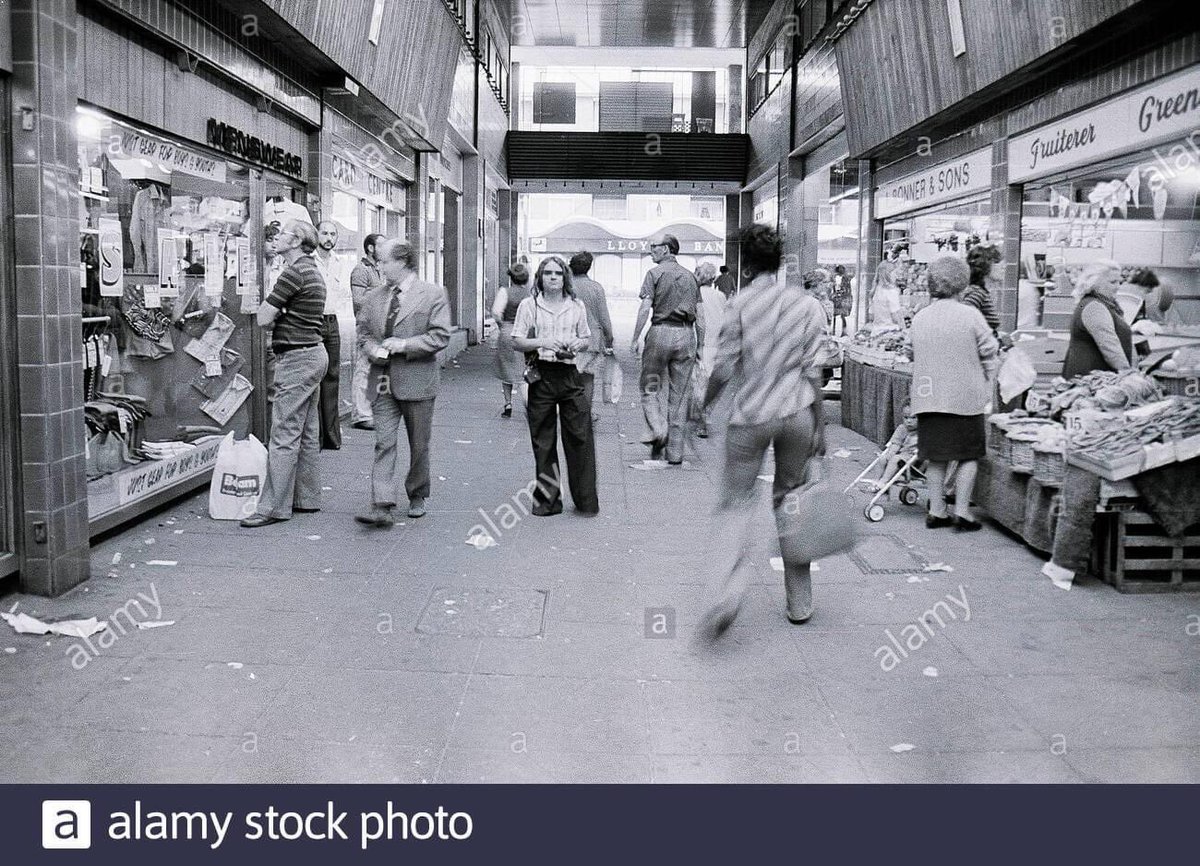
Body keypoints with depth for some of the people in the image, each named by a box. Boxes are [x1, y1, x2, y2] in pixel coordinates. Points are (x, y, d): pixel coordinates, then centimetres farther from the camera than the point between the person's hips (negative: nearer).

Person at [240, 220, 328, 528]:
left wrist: (273, 312, 4)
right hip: (313, 353, 10)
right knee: (307, 433, 13)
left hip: (297, 358, -10)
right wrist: (280, 315, 4)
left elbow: (263, 319, -15)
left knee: (284, 434, -7)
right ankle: (307, 498, 20)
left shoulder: (294, 273, -16)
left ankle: (274, 507, -4)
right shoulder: (312, 270, 16)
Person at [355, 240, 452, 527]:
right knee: (384, 443, -6)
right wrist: (372, 349, -3)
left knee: (419, 444, 10)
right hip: (383, 381, 3)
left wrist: (405, 345, -16)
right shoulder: (373, 297, 12)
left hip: (417, 380, -3)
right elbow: (363, 332, 19)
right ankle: (382, 507, -10)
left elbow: (440, 336, -8)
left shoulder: (433, 294, -3)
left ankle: (417, 496, 29)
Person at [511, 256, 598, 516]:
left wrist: (578, 344, -3)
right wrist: (542, 342, -16)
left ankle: (585, 499, 6)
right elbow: (517, 341, 1)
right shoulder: (529, 305, 4)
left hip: (570, 374, 1)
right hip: (541, 375, -1)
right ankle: (546, 498, 15)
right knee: (543, 441, 4)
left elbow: (587, 338, 20)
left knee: (580, 436, -4)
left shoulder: (576, 306, 11)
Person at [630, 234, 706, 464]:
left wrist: (635, 338, -6)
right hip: (686, 335, 4)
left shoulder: (655, 273, -1)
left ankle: (657, 427, -16)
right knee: (679, 395, 7)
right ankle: (675, 452, 10)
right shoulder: (689, 276, 14)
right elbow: (700, 314, 11)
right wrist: (700, 345, 15)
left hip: (661, 331, -4)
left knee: (650, 387, 10)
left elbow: (645, 309, -10)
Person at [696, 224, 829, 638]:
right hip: (798, 413, 3)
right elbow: (813, 370, 0)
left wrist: (705, 406, 9)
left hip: (752, 413, -3)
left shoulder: (741, 302, -5)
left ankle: (726, 592, -17)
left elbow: (725, 366, -7)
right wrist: (820, 425, 4)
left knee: (735, 500, 5)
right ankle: (800, 603, 22)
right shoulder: (807, 304, 3)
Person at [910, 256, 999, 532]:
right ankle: (961, 512, 6)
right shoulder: (969, 315, -9)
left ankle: (936, 511, 14)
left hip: (929, 396, 4)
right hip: (965, 396, -4)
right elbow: (990, 355, -5)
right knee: (969, 456, 7)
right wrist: (986, 387, 8)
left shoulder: (919, 318, 4)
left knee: (936, 457, 10)